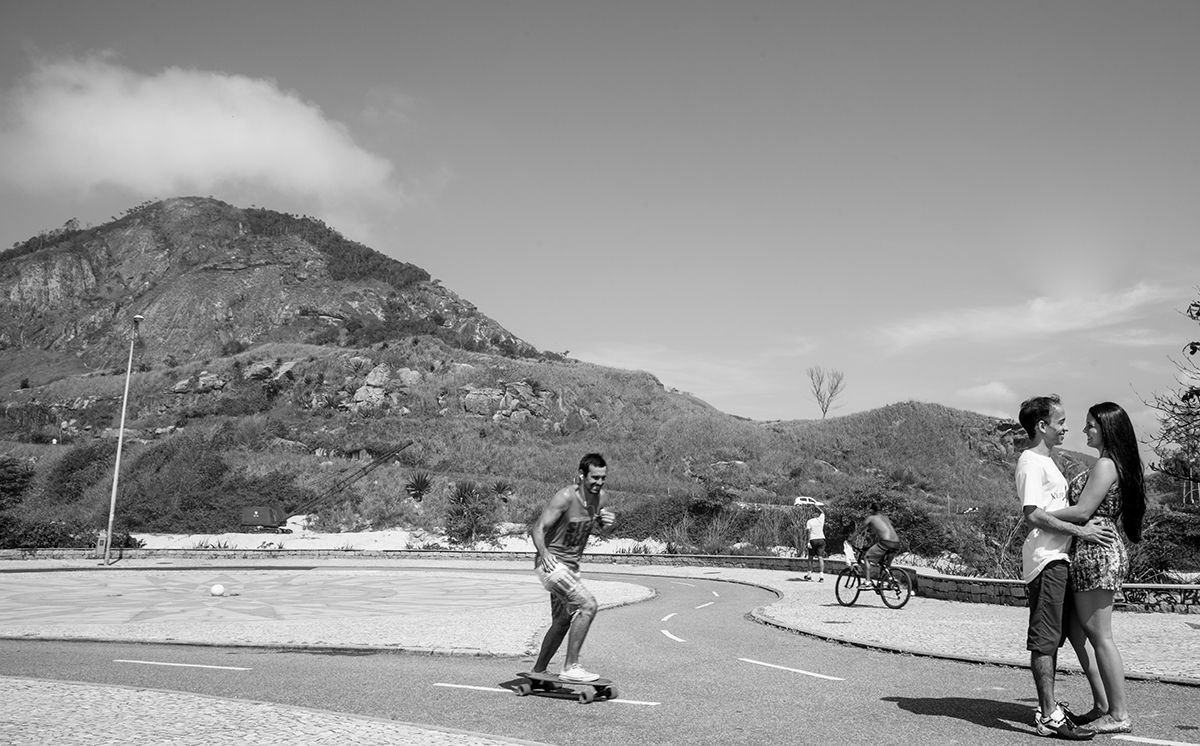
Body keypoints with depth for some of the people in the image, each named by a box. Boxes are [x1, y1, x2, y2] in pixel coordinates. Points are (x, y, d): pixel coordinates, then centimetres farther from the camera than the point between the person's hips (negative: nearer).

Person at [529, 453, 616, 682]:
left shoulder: (601, 498, -1)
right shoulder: (565, 497, -22)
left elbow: (602, 530, 16)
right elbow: (538, 529, -23)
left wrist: (608, 524, -8)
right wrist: (544, 554, -41)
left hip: (571, 566, 8)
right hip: (552, 562, -8)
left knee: (563, 622, 16)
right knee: (588, 605, -21)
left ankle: (538, 672, 32)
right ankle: (570, 667, -13)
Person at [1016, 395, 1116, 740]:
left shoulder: (1046, 461, 20)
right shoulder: (1030, 462, -13)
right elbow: (1033, 514, -21)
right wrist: (1080, 530, -20)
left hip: (1059, 559, 10)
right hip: (1046, 560, -10)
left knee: (1056, 636, 14)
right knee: (1045, 640, -5)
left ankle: (1048, 708, 22)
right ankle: (1049, 717, -1)